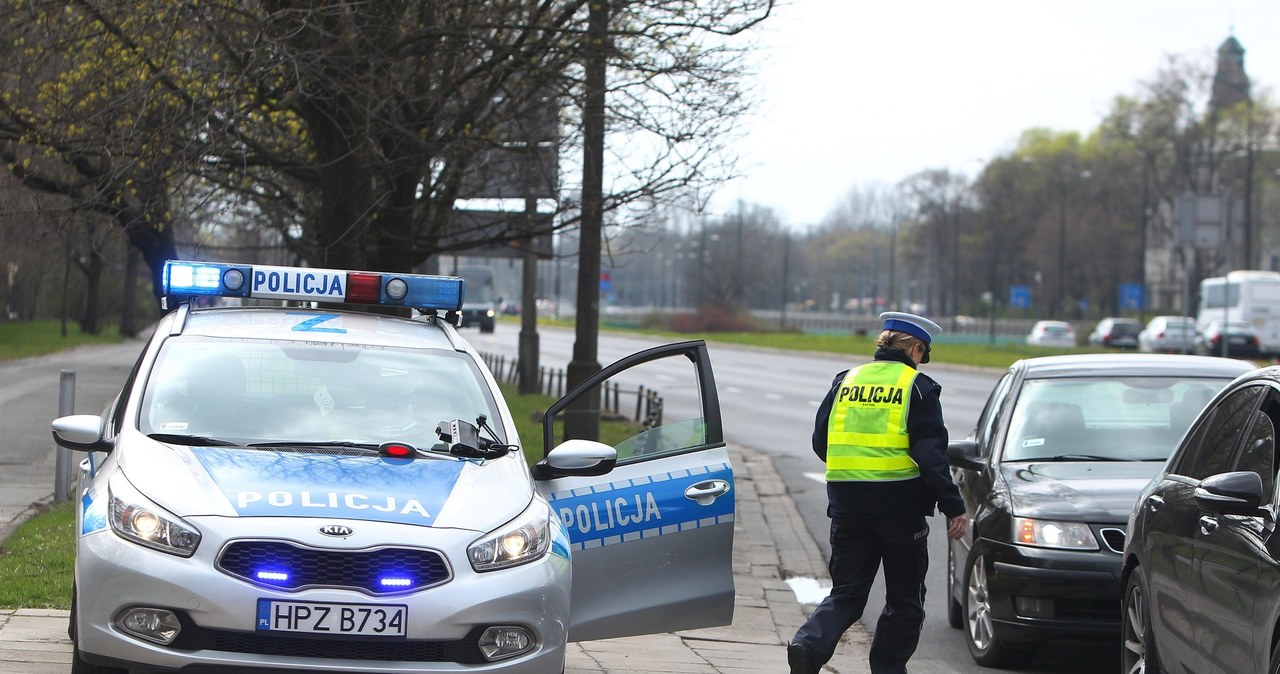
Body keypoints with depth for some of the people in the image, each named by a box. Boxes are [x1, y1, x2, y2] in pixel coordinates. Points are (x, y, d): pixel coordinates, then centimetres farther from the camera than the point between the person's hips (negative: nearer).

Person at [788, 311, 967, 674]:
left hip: (846, 503, 4)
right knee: (904, 600, 11)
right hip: (900, 504, -4)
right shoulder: (917, 387, -3)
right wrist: (953, 506, -9)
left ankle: (810, 644, -15)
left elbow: (820, 441, 13)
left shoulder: (846, 381, 10)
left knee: (846, 593, 10)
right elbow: (931, 454, -11)